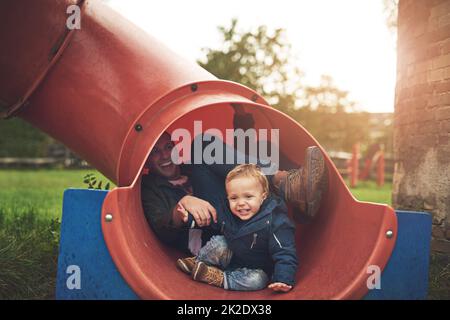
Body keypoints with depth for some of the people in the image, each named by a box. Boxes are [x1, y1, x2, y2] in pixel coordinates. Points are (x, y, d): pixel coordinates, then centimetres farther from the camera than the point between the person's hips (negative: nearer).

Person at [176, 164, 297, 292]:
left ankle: (219, 278, -20)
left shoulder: (276, 223, -29)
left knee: (258, 280, -32)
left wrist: (283, 279, -40)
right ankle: (197, 262, 4)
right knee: (218, 243, -20)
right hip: (232, 256, 4)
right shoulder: (226, 212, -13)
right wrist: (189, 217, -5)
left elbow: (284, 253, -28)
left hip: (256, 268, -4)